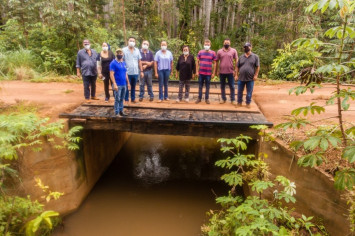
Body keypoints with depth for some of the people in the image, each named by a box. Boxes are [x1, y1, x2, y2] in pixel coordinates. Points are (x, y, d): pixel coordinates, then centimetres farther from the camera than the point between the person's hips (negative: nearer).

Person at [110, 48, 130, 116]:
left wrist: (127, 83, 16)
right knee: (117, 99, -2)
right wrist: (114, 84, -20)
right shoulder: (113, 63, -7)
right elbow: (111, 74, -13)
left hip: (124, 84, 6)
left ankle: (121, 111, 24)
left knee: (121, 99, 14)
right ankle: (117, 113, 5)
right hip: (117, 85, -6)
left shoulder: (124, 63, 13)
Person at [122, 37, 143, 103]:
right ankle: (126, 99, 17)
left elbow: (139, 61, 10)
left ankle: (133, 98, 26)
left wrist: (141, 71, 6)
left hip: (135, 72, 3)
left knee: (133, 87, 14)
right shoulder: (124, 50, -2)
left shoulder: (137, 50, 9)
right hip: (127, 72, -3)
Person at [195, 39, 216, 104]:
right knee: (200, 86, 8)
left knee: (207, 86, 7)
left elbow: (214, 63, 3)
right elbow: (197, 62, 6)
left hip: (208, 73, -1)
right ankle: (199, 98, 18)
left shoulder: (213, 53, 0)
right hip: (201, 72, 1)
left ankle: (207, 98, 17)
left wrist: (213, 73, 0)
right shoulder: (200, 52, 3)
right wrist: (197, 71, 1)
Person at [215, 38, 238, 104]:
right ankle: (223, 99, 21)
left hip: (230, 72, -1)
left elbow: (236, 61, 1)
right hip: (222, 72, 2)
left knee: (232, 86, 3)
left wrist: (235, 70, -6)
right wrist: (216, 71, 6)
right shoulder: (219, 51, 5)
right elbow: (217, 62, 8)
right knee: (222, 86, 10)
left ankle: (233, 99, 12)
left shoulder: (233, 51, 2)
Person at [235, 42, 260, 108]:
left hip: (250, 78, -2)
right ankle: (239, 102, 22)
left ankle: (248, 103, 20)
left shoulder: (255, 56, 3)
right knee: (240, 91, 8)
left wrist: (256, 75, -8)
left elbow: (257, 67, 0)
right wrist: (236, 75, 2)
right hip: (241, 78, 2)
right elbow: (237, 67, 10)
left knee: (249, 92, 6)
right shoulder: (241, 57, 10)